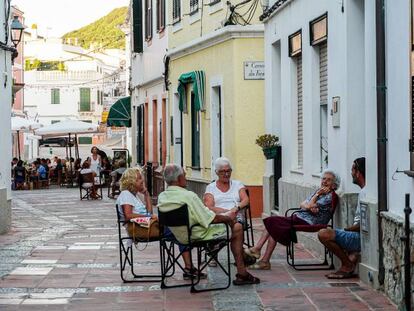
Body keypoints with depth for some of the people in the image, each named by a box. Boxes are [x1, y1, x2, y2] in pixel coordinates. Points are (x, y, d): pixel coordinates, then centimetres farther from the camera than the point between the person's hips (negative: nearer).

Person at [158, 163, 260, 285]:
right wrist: (228, 218, -2)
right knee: (237, 229, 10)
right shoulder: (189, 196, -27)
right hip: (198, 236, -8)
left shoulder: (162, 197, -4)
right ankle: (241, 274, 12)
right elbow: (211, 218, -22)